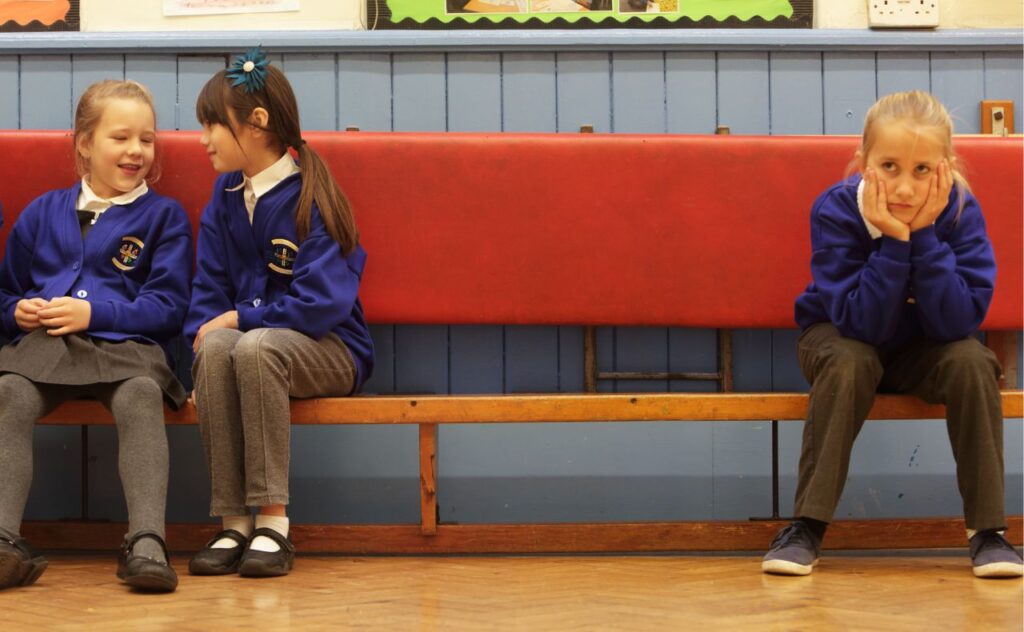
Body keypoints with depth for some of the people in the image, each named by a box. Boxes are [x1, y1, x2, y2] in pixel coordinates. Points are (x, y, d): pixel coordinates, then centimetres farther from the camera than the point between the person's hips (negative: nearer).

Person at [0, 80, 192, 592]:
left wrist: (94, 313, -7)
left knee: (140, 397, -37)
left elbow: (169, 309, 5)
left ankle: (146, 544, -48)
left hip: (126, 344, -2)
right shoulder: (43, 212, 24)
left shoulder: (164, 215, 15)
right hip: (42, 340, 2)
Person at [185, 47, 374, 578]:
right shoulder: (225, 196, 8)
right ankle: (233, 524, -29)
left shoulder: (308, 198, -11)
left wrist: (238, 318, -14)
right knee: (217, 347, -31)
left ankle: (273, 523, -33)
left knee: (255, 345, -37)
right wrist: (205, 338, -10)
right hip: (240, 336, 5)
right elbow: (208, 290, 9)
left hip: (327, 350, -5)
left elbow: (323, 303, -18)